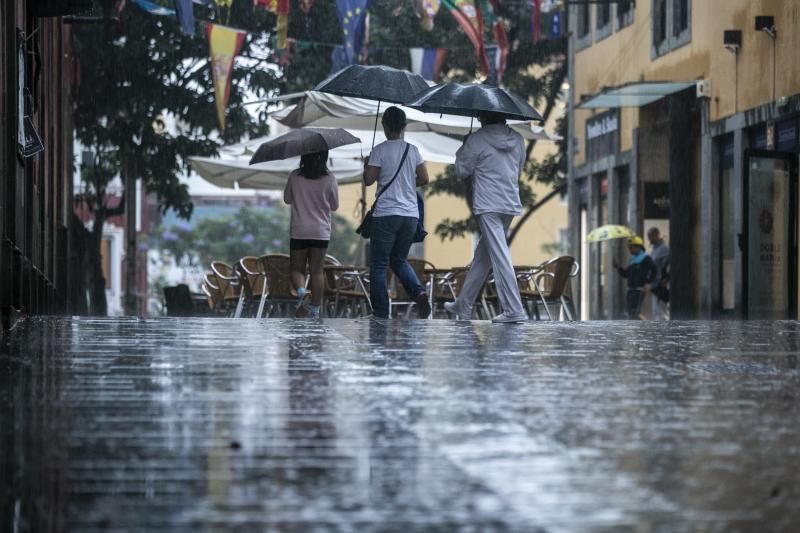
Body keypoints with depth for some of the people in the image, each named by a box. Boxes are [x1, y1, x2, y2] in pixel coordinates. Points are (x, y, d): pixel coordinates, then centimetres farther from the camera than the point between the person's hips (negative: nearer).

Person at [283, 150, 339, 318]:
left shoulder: (295, 177, -5)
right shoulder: (329, 179, -7)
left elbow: (287, 199, 9)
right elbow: (334, 205, 4)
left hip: (298, 231, 0)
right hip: (321, 232, 0)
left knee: (297, 269, 10)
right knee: (317, 270, 6)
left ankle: (301, 292, -19)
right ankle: (315, 310, 5)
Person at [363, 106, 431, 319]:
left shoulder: (380, 150, -6)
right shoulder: (412, 150, 7)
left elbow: (369, 180, -9)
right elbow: (424, 179, 6)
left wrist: (366, 166, 12)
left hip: (386, 214, -5)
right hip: (410, 214, 5)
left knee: (378, 265, 3)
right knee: (399, 260, 19)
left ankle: (381, 313, 0)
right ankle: (419, 292, -7)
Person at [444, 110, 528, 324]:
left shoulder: (477, 140, -8)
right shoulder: (517, 140, 9)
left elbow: (461, 170, -1)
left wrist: (463, 149, 15)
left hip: (487, 205, -7)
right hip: (511, 204, 7)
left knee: (500, 256, -11)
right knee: (482, 256, 16)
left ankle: (514, 310, -18)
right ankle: (463, 305, 26)